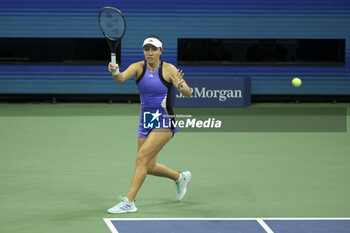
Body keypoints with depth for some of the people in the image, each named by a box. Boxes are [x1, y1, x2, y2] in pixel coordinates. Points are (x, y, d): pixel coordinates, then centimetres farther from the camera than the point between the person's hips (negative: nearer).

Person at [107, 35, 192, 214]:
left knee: (142, 157, -19)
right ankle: (180, 177, 39)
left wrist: (180, 86, -35)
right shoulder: (138, 67, -3)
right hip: (145, 120, 5)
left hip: (164, 121, -5)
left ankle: (129, 201, -18)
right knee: (149, 167, 12)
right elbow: (121, 78, -23)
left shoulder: (169, 69, -10)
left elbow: (188, 94, -12)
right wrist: (115, 73, -46)